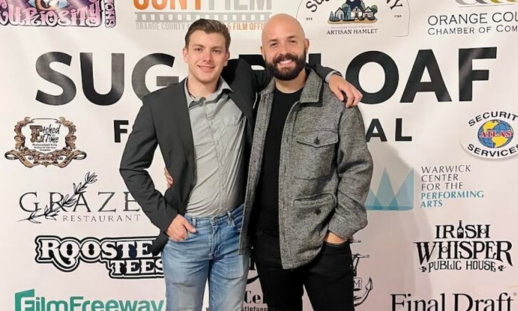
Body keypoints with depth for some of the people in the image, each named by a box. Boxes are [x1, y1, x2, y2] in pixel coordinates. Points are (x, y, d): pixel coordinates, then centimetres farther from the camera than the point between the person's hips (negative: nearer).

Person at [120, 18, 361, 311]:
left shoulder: (241, 81, -3)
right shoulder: (159, 104, -9)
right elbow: (132, 166, -1)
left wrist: (329, 74, -7)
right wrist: (165, 217, -7)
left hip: (235, 228, 2)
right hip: (185, 232, -2)